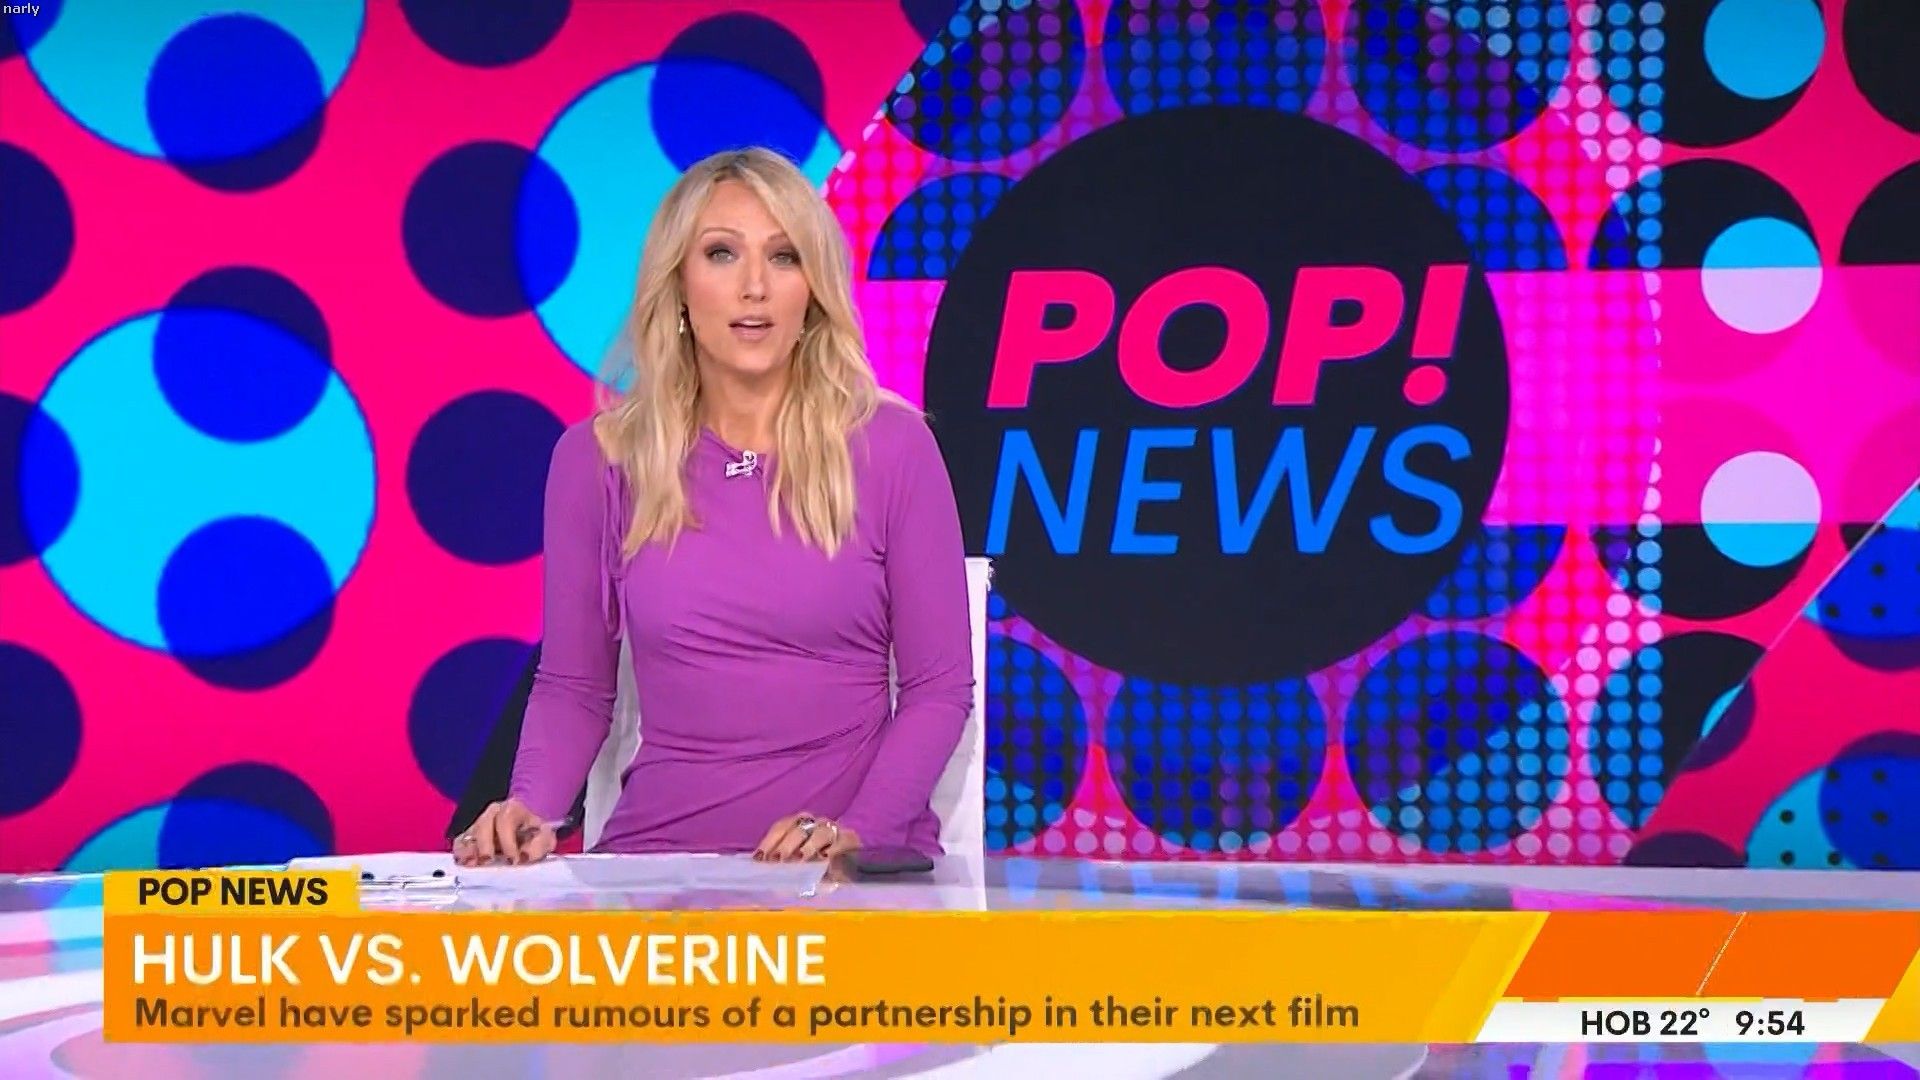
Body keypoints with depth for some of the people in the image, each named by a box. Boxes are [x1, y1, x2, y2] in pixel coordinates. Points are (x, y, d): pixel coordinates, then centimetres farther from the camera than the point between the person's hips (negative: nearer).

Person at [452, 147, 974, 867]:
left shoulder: (891, 446, 1)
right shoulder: (598, 458, 5)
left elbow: (939, 687, 3)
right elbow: (572, 685, 11)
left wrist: (857, 832, -12)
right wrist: (531, 810, -7)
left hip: (854, 864, -2)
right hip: (660, 850, 2)